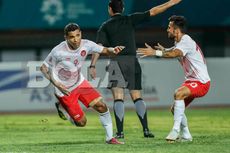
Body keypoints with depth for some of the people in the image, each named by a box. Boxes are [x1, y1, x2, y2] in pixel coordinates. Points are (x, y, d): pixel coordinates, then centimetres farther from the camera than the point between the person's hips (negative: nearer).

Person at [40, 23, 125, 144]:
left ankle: (110, 138, 6)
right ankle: (62, 108, 27)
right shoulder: (58, 52, -27)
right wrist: (57, 84, -24)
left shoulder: (86, 45, -16)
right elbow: (44, 68, -15)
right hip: (65, 89, -4)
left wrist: (113, 50, -31)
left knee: (101, 106, -10)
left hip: (80, 83, 4)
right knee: (81, 122, -1)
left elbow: (105, 50, -6)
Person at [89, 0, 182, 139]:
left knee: (118, 97, -6)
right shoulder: (130, 20, 11)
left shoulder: (105, 26, 9)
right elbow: (152, 12, 9)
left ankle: (120, 132, -15)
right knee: (137, 97, 7)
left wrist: (92, 66, -7)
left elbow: (99, 46, -3)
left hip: (117, 61, -2)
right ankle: (146, 129, -3)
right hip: (132, 60, 2)